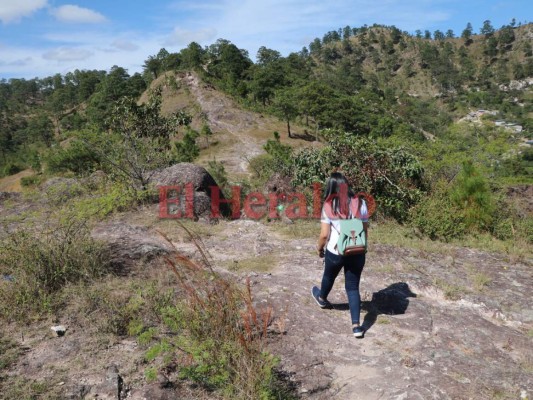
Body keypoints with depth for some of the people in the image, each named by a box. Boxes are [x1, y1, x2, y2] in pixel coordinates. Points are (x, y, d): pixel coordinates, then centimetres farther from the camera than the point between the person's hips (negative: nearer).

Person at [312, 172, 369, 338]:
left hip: (335, 252, -1)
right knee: (353, 287, 12)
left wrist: (319, 248, 8)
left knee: (329, 276, 27)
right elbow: (365, 230, 2)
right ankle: (356, 326, 7)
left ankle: (322, 298, 57)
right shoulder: (360, 203, -5)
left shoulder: (328, 206, -12)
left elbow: (325, 234, -11)